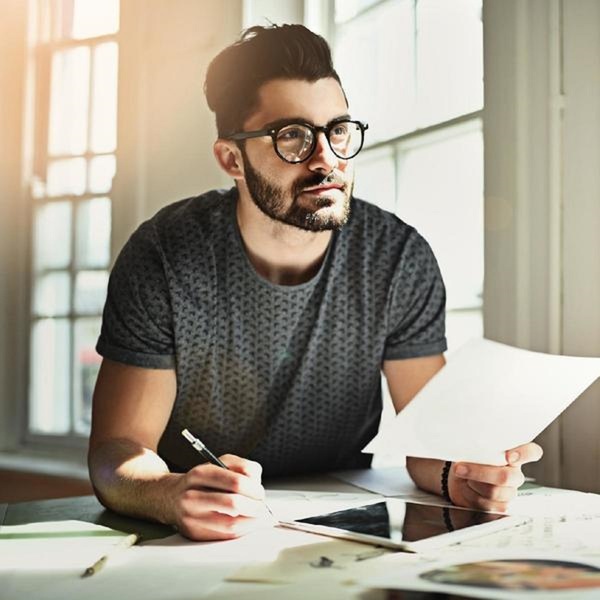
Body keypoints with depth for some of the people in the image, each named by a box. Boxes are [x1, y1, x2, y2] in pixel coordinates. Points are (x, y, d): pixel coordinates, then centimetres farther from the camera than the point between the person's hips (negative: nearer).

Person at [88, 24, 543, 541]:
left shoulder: (400, 258, -8)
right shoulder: (165, 258, -14)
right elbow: (116, 451, -15)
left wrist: (458, 473, -28)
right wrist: (175, 497, -37)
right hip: (201, 540, 0)